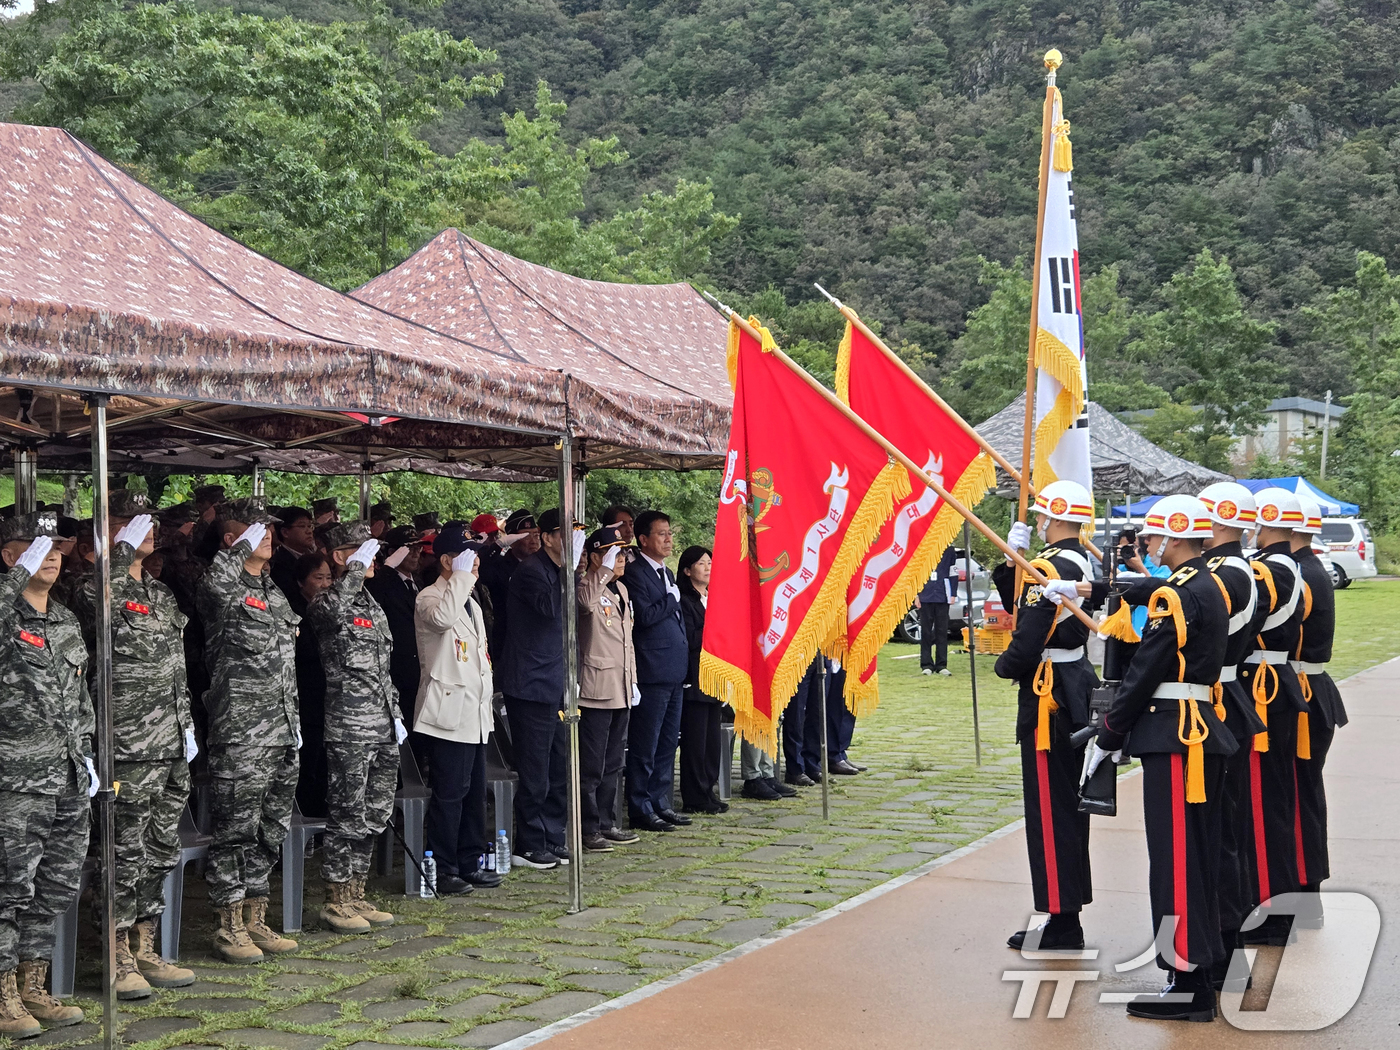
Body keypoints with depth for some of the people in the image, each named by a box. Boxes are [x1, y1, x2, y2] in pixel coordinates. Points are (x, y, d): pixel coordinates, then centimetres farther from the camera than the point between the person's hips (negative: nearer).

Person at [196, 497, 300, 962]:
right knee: (236, 828, -3)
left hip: (281, 730, 8)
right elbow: (215, 584, -37)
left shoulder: (275, 590, 18)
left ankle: (256, 919, 22)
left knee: (271, 828, 12)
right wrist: (244, 546, -24)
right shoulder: (223, 590, -7)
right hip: (240, 732, -8)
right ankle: (230, 927, 6)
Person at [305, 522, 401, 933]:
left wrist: (396, 715, 19)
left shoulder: (372, 604, 19)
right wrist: (356, 567, -26)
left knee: (374, 815, 12)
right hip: (348, 728, -8)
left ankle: (356, 896, 21)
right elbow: (330, 608, -36)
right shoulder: (325, 603, -7)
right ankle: (336, 901, 6)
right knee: (348, 815, -3)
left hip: (383, 727, 8)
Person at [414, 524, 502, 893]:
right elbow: (443, 617, -35)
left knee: (474, 793, 12)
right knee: (449, 793, -7)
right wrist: (461, 576, -23)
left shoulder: (470, 601, 20)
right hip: (447, 713, -9)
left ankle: (470, 863, 20)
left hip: (474, 713, 9)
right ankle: (443, 870, -1)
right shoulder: (429, 597, -9)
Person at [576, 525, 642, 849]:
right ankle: (588, 829, 0)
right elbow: (587, 602, -36)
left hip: (620, 689, 9)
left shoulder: (621, 589, 17)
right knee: (591, 765, -5)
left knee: (612, 763, 15)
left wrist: (633, 680, 19)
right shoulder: (587, 585, -9)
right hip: (596, 688, -9)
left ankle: (607, 822, 23)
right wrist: (605, 568, -29)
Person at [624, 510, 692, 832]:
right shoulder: (635, 573, -10)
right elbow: (645, 615, -21)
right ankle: (641, 809, 2)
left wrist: (684, 654, 17)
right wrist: (672, 599, -9)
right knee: (645, 745, -3)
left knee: (668, 742, 12)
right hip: (652, 672, -9)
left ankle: (660, 803, 19)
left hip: (675, 671, 9)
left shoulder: (666, 573, 18)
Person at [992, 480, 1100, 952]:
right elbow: (1020, 607, 16)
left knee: (1050, 812, -3)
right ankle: (1066, 913, 23)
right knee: (1068, 807, 15)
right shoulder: (1082, 563, 11)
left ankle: (1062, 924, 2)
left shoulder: (1048, 568, -19)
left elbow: (1027, 641, -23)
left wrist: (1003, 665, -3)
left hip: (1048, 700, -10)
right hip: (1077, 692, 10)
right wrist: (1012, 559, 7)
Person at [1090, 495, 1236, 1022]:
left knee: (1175, 859, -6)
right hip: (1204, 729, 10)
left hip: (1173, 738, -10)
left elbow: (1143, 673, -16)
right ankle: (1205, 958, 25)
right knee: (1197, 854, 16)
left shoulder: (1175, 595, -16)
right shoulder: (1211, 588, 14)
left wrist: (1107, 738, -9)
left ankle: (1189, 983, -4)